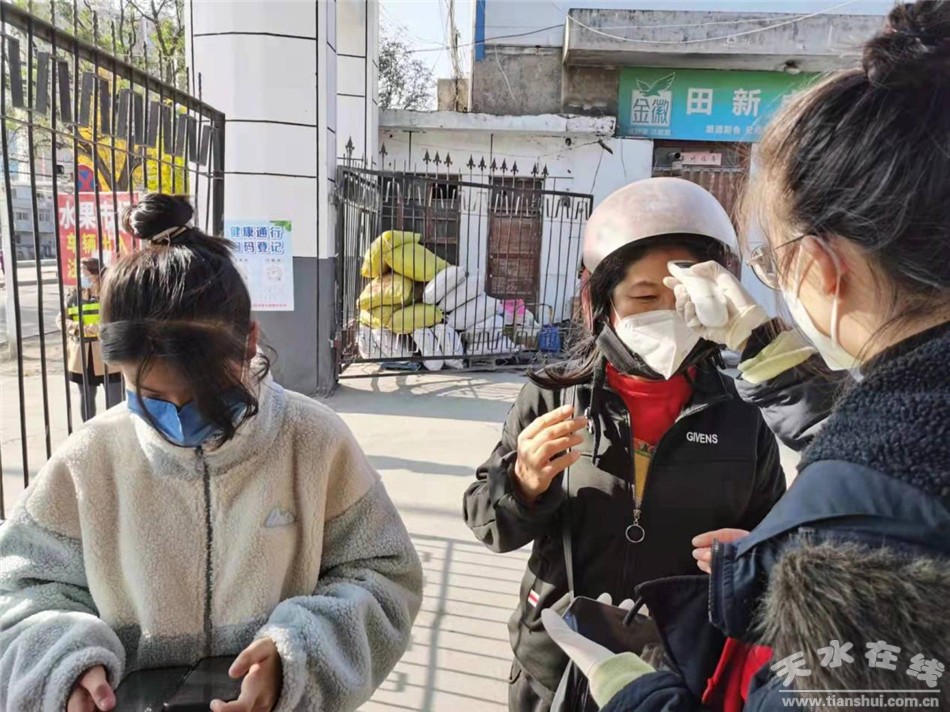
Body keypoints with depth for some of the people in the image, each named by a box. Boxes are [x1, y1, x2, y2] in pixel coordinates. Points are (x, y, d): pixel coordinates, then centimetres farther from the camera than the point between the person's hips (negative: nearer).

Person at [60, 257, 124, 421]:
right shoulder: (75, 296, 6)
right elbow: (62, 320, 6)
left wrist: (102, 327, -26)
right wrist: (77, 326, -14)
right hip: (82, 356, 4)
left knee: (114, 397, -1)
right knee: (86, 396, 14)